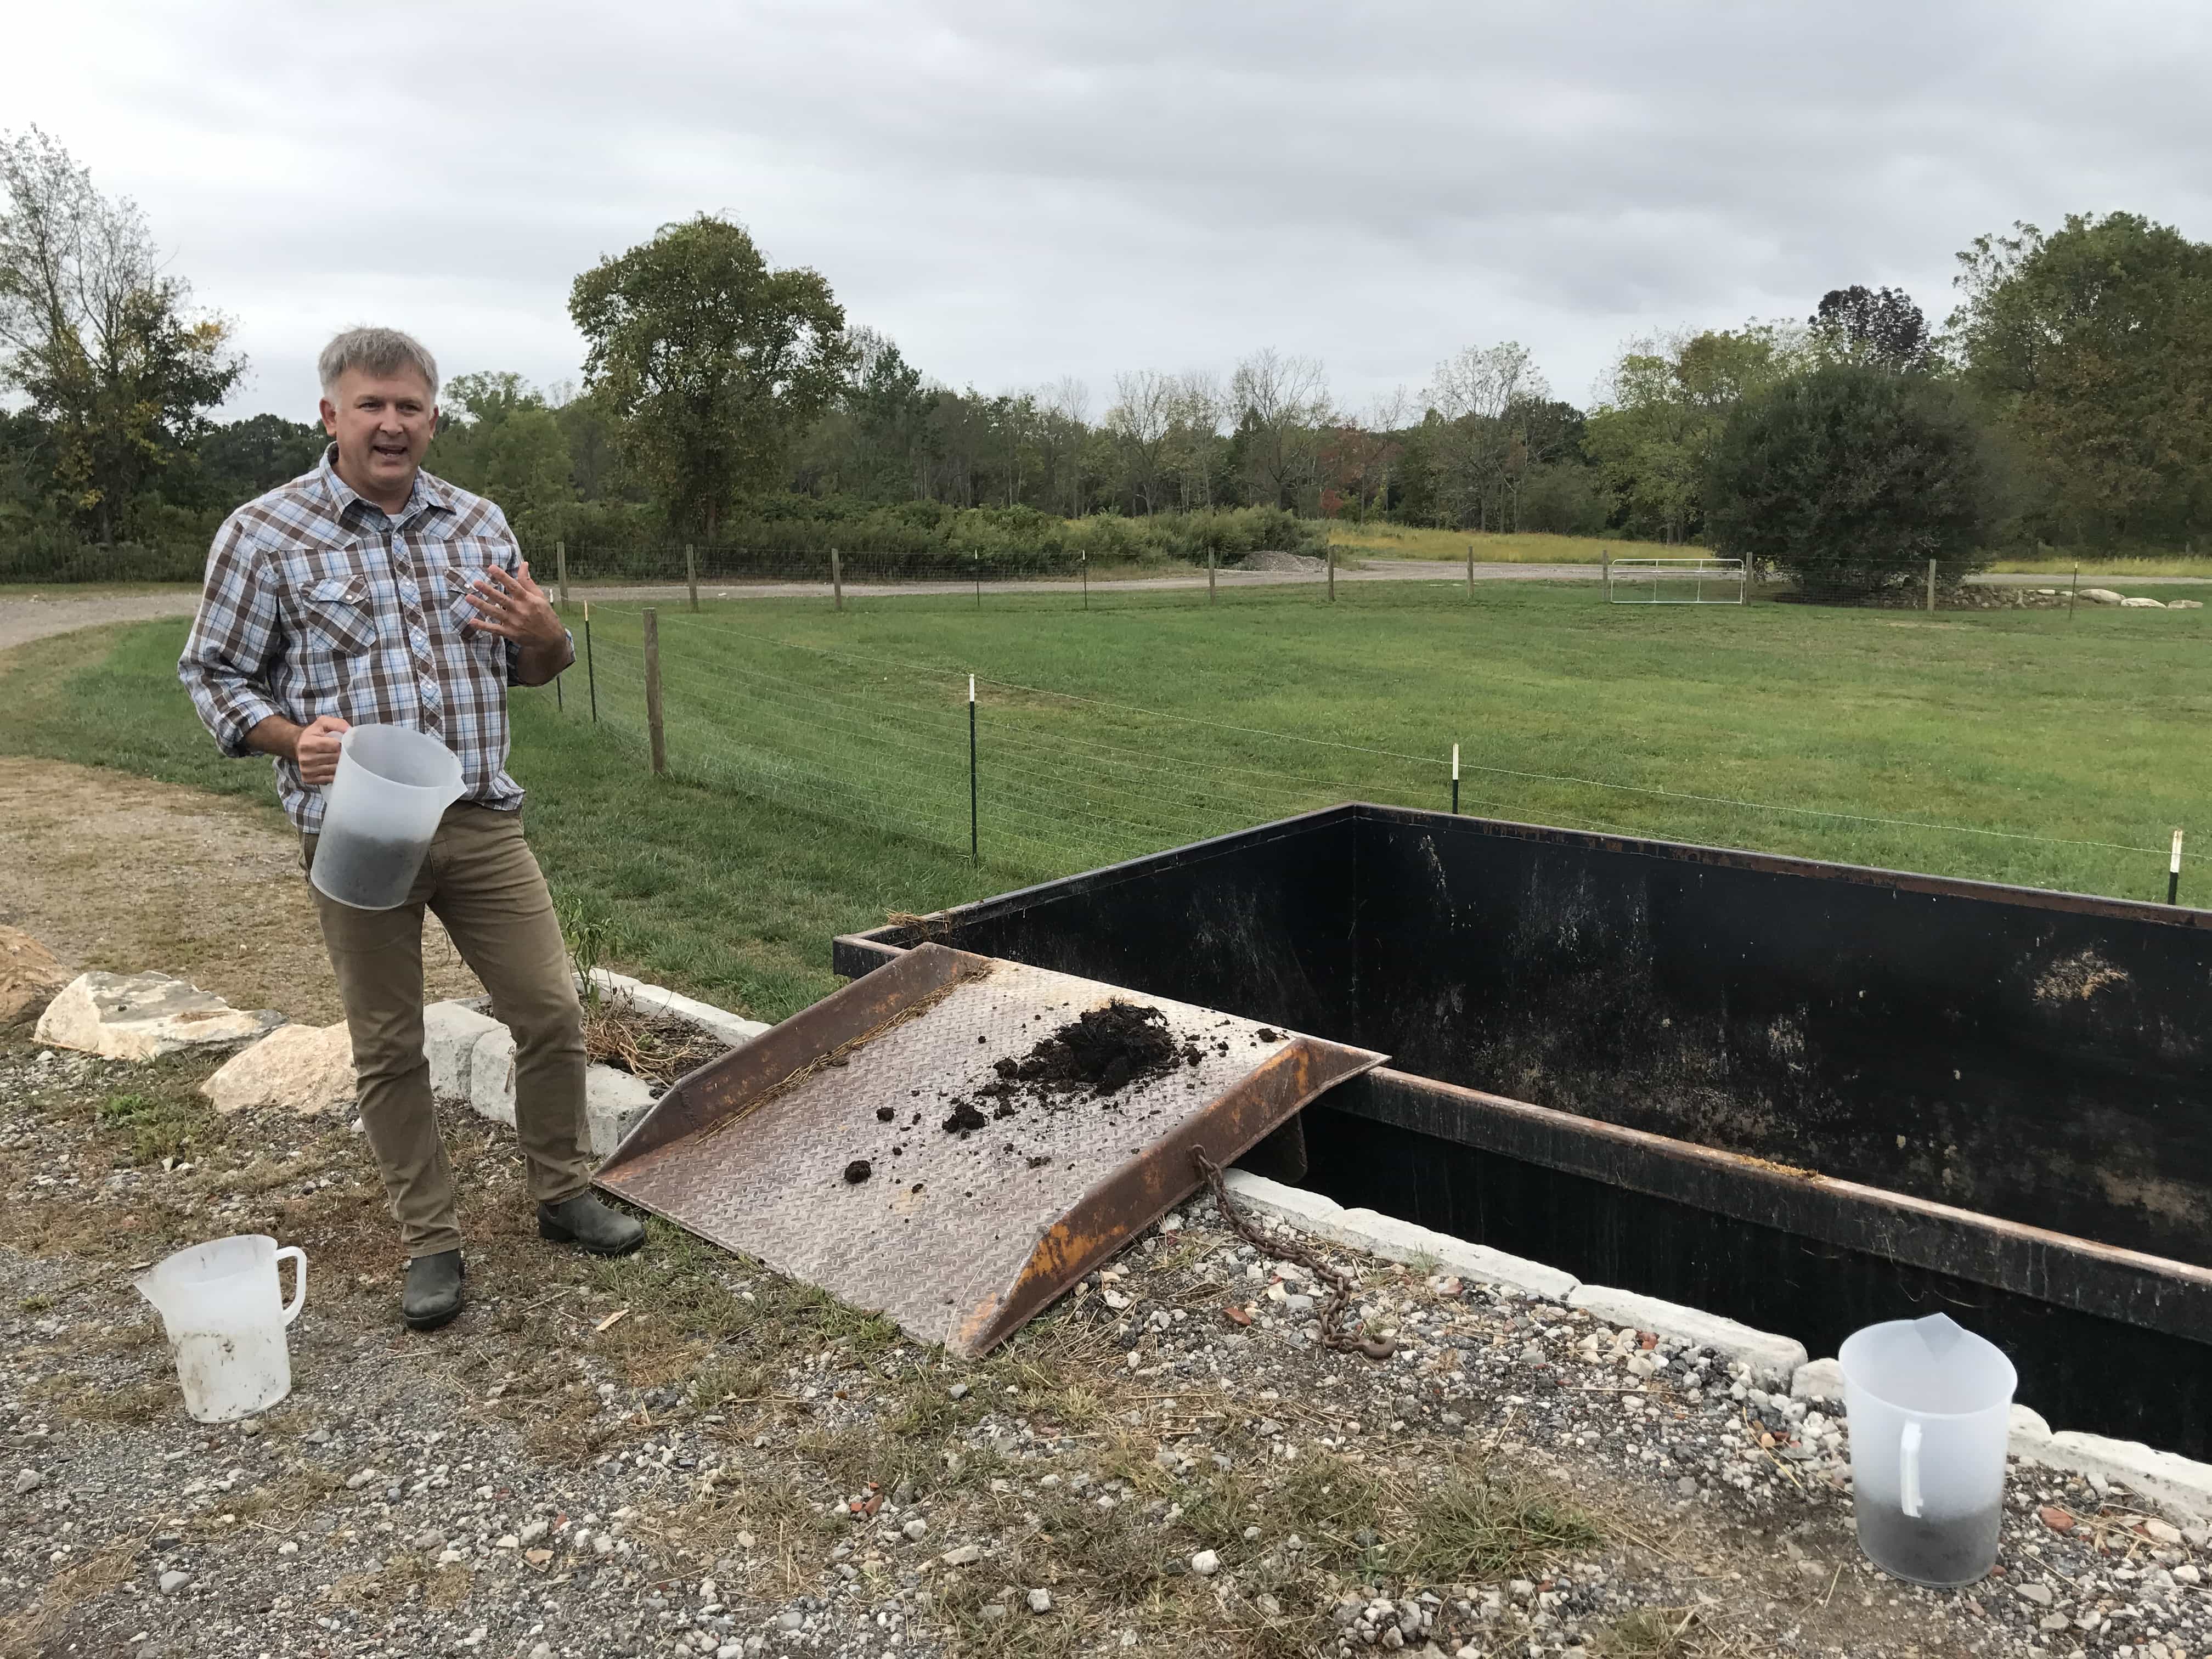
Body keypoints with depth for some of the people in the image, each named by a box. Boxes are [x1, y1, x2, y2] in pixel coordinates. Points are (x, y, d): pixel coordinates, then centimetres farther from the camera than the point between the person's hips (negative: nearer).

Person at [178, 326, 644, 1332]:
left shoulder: (480, 524, 8)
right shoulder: (264, 534, -3)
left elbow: (530, 668, 17)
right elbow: (211, 673, 2)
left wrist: (544, 635, -7)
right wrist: (293, 739, -17)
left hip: (481, 822, 3)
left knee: (551, 1012, 5)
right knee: (389, 1048, 8)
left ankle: (562, 1194, 26)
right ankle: (429, 1242, 23)